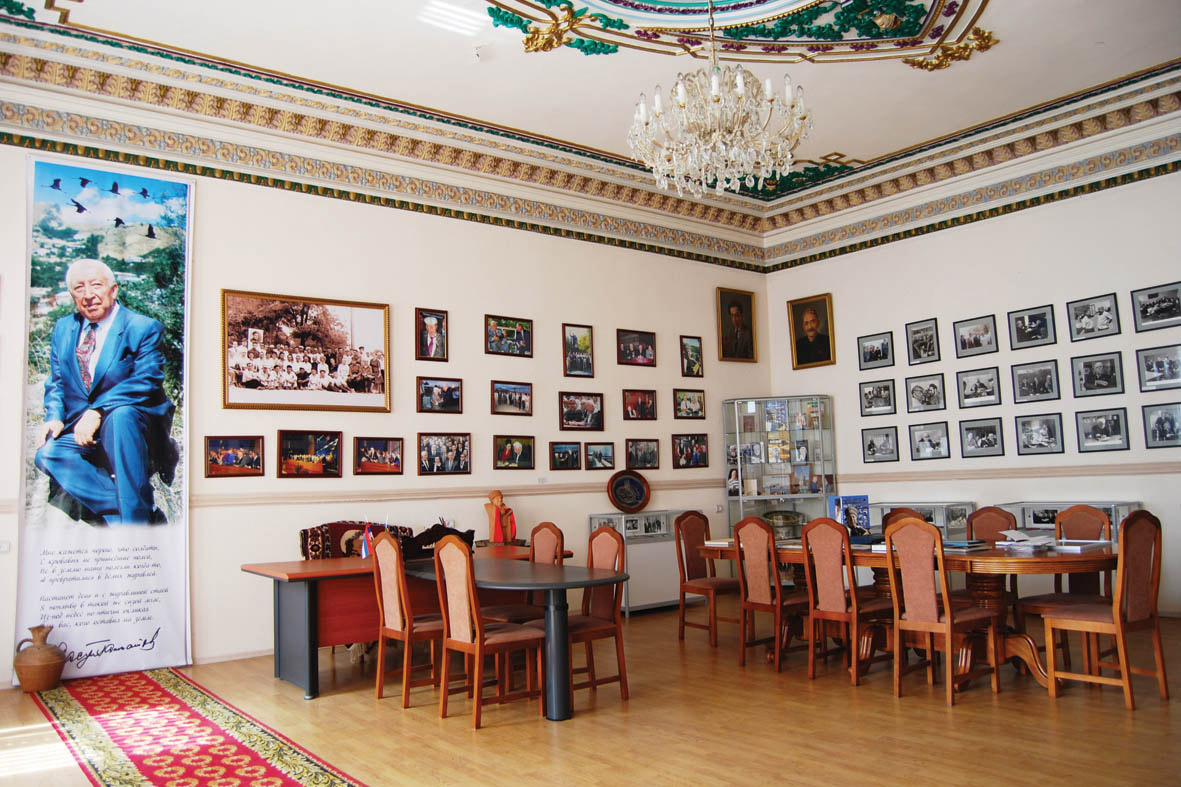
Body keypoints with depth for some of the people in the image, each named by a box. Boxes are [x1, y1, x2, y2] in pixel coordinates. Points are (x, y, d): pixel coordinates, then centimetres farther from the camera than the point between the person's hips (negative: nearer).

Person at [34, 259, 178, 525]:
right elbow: (56, 383, 19)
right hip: (81, 433, 5)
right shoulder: (63, 329, 15)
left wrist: (98, 412, -26)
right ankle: (136, 514, -25)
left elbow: (147, 382, -15)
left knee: (120, 415, -38)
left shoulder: (144, 328, -3)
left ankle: (137, 520, -36)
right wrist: (55, 417, -3)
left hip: (134, 424, -5)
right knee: (48, 454, -25)